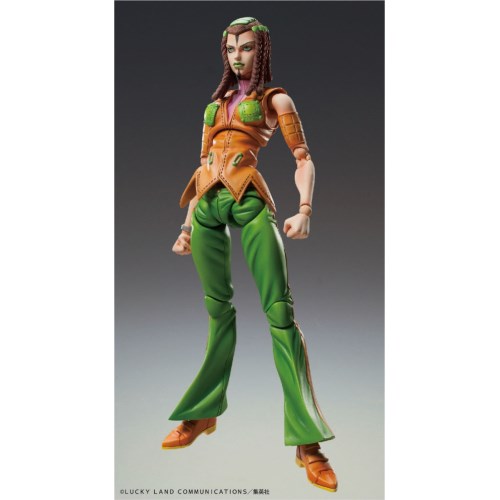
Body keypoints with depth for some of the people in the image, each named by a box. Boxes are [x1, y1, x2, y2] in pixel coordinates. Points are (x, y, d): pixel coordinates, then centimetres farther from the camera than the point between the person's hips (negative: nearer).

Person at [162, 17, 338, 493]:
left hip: (249, 201, -4)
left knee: (279, 310, -11)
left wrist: (304, 210, -10)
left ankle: (307, 440, -9)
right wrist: (188, 222, 18)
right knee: (218, 309, 8)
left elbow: (303, 158, 6)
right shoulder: (215, 103, 26)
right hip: (208, 204, 5)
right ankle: (203, 413, 21)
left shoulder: (275, 99, 14)